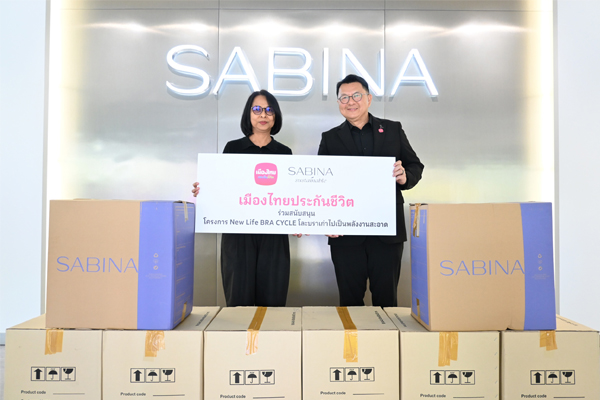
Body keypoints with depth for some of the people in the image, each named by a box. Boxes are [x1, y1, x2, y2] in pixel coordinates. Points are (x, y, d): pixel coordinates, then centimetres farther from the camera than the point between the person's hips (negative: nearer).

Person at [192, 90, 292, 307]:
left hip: (273, 236, 1)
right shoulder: (233, 148, 7)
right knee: (239, 300, 1)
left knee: (271, 302, 3)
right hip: (238, 234, -1)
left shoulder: (284, 152, 10)